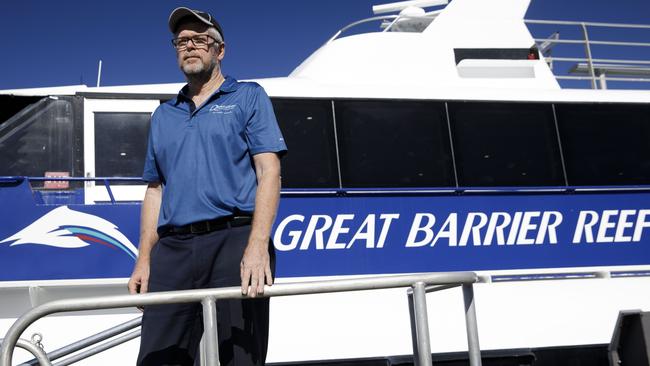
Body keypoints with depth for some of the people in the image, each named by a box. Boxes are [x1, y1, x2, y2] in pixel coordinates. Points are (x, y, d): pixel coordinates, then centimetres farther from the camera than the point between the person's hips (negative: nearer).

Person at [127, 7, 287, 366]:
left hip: (233, 242, -4)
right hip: (172, 250, 4)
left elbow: (269, 172, -2)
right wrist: (144, 260, 11)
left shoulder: (248, 98, 9)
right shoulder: (163, 116, 23)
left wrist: (257, 247, -17)